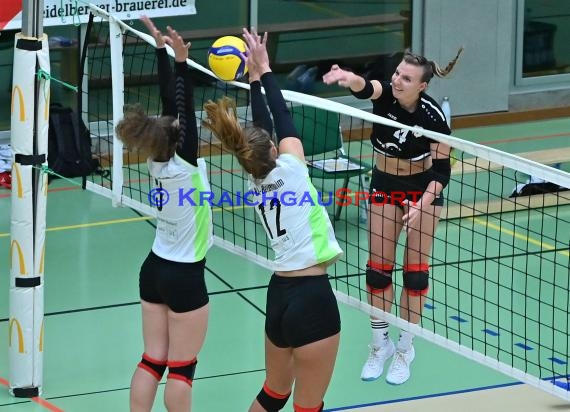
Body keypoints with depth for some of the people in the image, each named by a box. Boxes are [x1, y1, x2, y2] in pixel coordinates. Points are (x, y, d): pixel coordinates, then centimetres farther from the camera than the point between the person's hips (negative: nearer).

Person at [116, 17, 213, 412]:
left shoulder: (160, 163, -3)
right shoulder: (184, 166, -19)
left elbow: (172, 107, -2)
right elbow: (186, 111, -29)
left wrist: (162, 50, -2)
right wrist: (180, 62, -38)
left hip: (154, 269, 7)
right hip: (184, 276, -7)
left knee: (152, 361, 10)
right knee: (181, 368, 3)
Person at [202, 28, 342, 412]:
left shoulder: (256, 184, 8)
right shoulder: (289, 170, -8)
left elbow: (263, 128, 16)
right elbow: (283, 119, 5)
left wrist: (255, 77, 22)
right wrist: (263, 70, 11)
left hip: (279, 294, 7)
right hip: (312, 297, -7)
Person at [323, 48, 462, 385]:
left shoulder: (432, 115, -25)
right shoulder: (385, 94, -21)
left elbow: (442, 168, -17)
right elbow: (365, 88, -46)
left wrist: (422, 204, -30)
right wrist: (349, 78, -69)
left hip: (423, 188, -2)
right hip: (385, 185, 3)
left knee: (416, 269, 0)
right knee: (378, 268, 3)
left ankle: (405, 348, 14)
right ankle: (380, 344, 18)